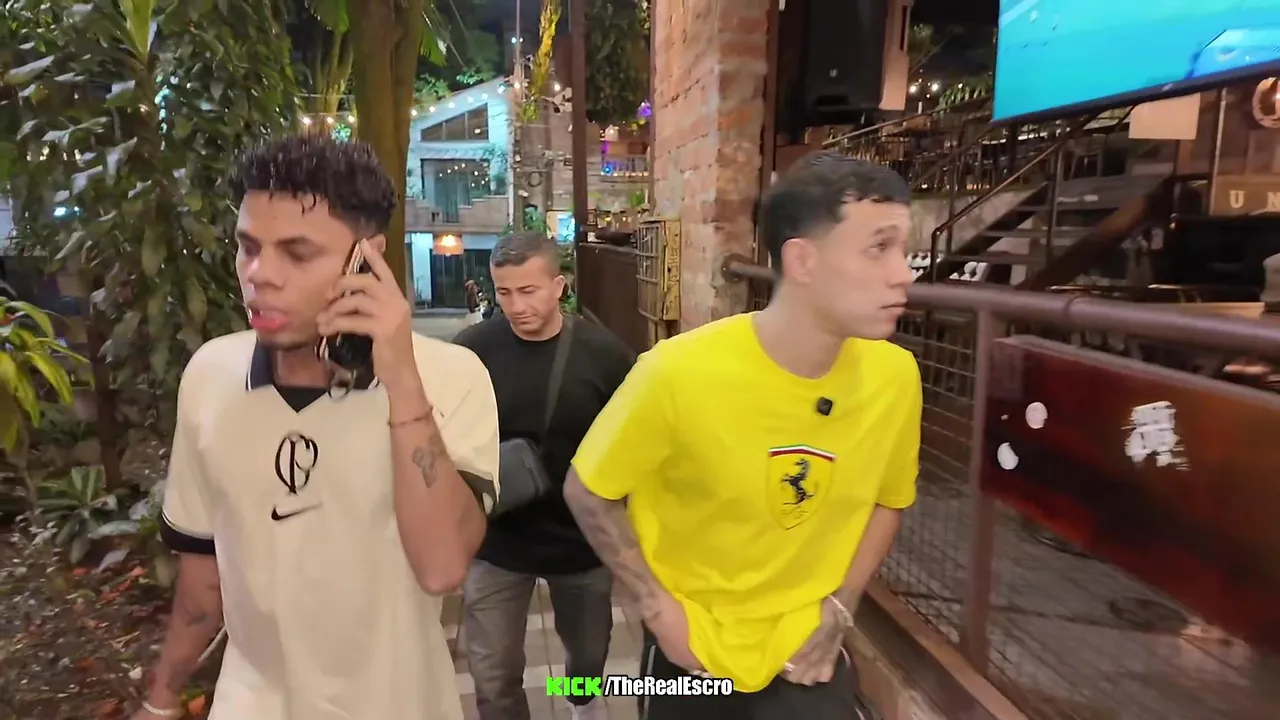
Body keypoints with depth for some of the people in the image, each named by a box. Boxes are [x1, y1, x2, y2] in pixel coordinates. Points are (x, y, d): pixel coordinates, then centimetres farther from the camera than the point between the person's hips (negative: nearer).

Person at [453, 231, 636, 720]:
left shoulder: (604, 353, -14)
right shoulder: (471, 350, -13)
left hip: (584, 538, 1)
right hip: (496, 542, -1)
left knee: (590, 651, 25)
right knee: (493, 677, 10)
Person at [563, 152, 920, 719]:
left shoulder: (895, 375, -15)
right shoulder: (680, 372, -26)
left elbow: (887, 498, 4)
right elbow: (588, 493, -12)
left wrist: (840, 608, -2)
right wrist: (659, 610, -13)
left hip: (807, 650, 2)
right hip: (693, 650, -1)